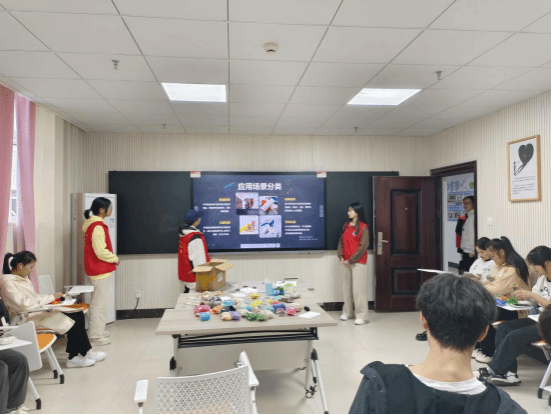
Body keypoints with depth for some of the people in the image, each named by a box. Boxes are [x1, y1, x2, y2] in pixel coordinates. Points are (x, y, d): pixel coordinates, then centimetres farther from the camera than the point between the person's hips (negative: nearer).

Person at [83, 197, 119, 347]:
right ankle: (96, 336, 5)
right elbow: (101, 252, -22)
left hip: (97, 269, 10)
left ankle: (97, 331, 30)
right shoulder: (98, 227, -19)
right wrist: (115, 259, -8)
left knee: (98, 302, 19)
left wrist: (112, 257, 12)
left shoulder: (93, 224, 12)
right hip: (100, 270, -10)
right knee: (100, 303, -3)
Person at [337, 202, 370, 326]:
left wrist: (351, 260, -13)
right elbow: (341, 242, 13)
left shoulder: (363, 227, -7)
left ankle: (362, 316, 2)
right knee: (347, 287, 11)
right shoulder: (346, 226, 12)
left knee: (359, 288, -5)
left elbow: (363, 246, -12)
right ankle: (347, 313, 22)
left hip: (358, 262, -6)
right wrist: (341, 257, 0)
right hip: (347, 262, 6)